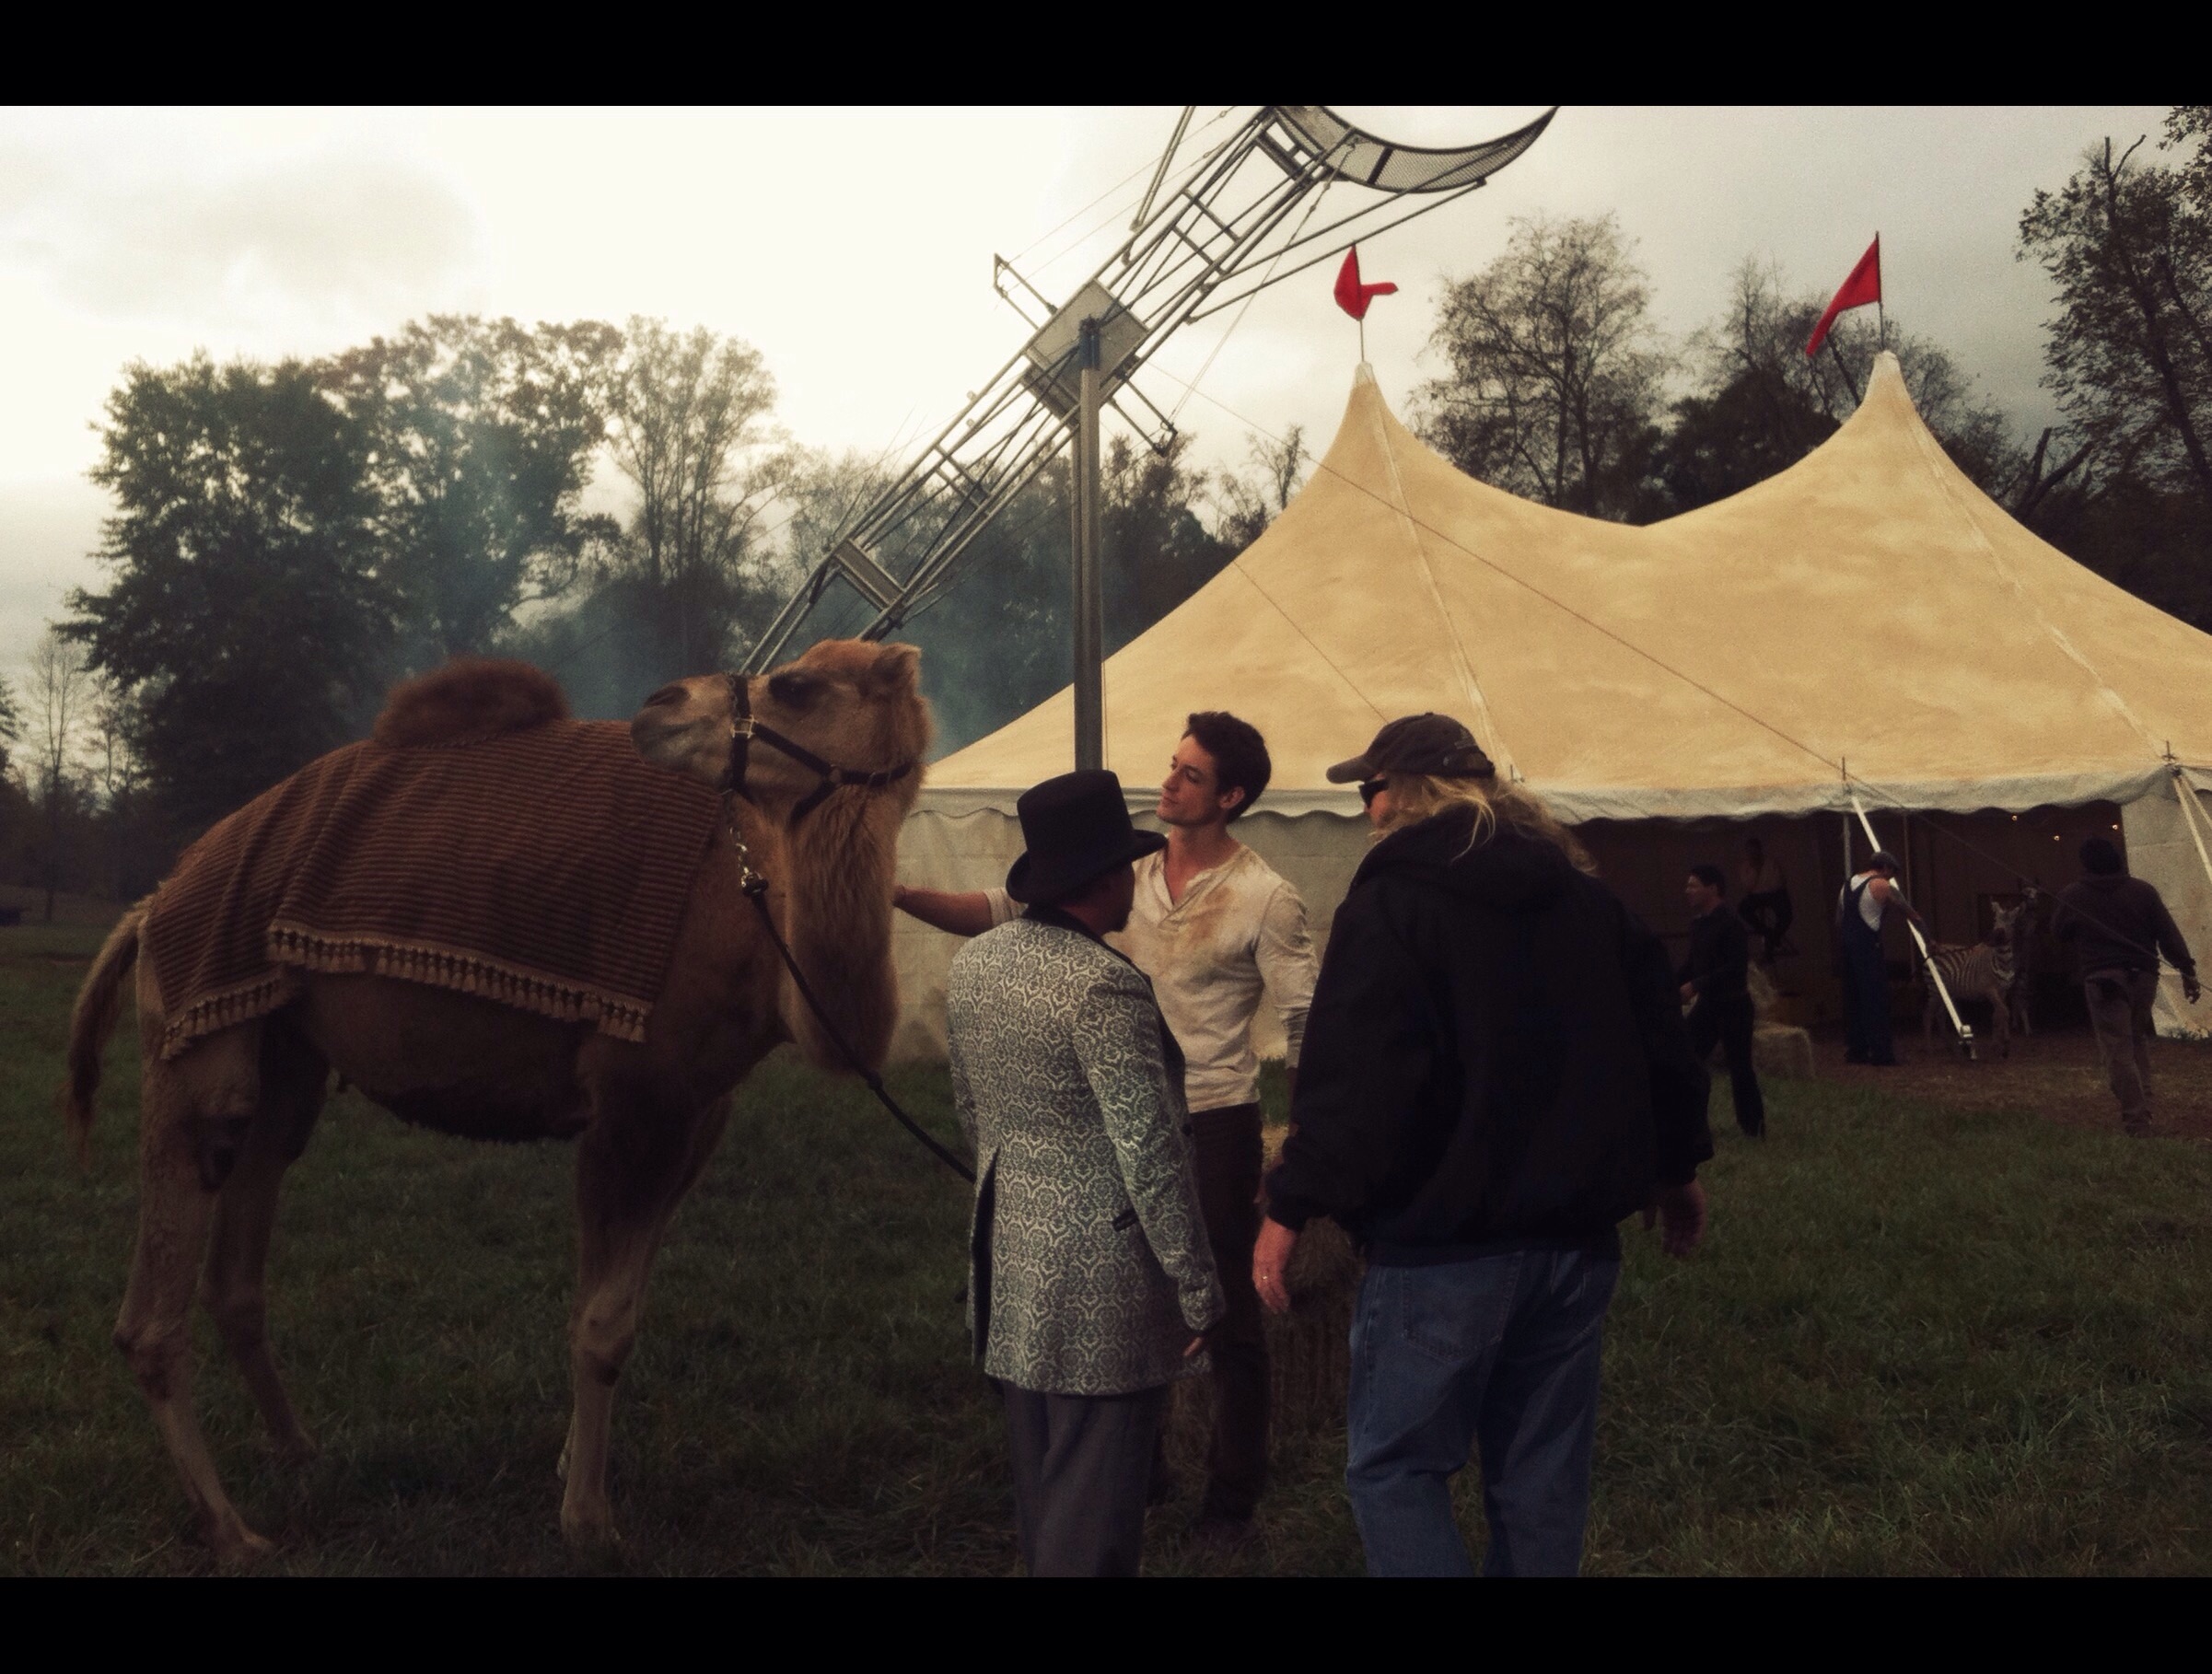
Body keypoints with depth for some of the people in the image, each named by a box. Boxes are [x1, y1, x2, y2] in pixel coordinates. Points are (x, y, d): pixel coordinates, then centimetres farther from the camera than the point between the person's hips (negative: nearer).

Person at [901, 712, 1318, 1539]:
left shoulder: (1265, 898, -11)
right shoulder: (1128, 879, 2)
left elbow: (1305, 1028, -10)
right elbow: (1006, 911, -1)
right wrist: (901, 897, -13)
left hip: (1214, 1126, -5)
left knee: (1227, 1314, 7)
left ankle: (1233, 1493, 25)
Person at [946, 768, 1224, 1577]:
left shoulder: (969, 965, 4)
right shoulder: (1105, 985, -21)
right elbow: (1150, 1155, -20)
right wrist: (1199, 1291, -11)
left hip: (1009, 1263, 8)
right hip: (1098, 1275, -8)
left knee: (1037, 1490, 21)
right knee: (1092, 1511, 4)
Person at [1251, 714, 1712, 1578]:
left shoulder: (1391, 900, -10)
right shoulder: (1587, 895, 11)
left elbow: (1349, 1079, -18)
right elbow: (1661, 1044, 16)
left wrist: (1292, 1207, -12)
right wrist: (1676, 1171, 28)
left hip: (1443, 1249, -6)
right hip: (1577, 1237, 7)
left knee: (1393, 1466, 6)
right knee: (1541, 1478, 16)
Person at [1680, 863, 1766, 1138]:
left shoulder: (1732, 924, -18)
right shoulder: (1698, 922, 7)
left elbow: (1737, 968, -24)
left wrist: (1696, 985, -27)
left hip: (1733, 1005, -8)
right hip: (1707, 1003, 8)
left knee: (1740, 1066, 0)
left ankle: (1753, 1126, 11)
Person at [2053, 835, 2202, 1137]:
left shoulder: (2072, 896, -4)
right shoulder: (2143, 891, 1)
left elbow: (2058, 931, 12)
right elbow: (2168, 934, -1)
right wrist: (2187, 970, 1)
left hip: (2103, 979, -3)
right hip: (2143, 976, 3)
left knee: (2118, 1050, -3)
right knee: (2138, 1040, 23)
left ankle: (2136, 1122, -9)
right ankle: (2143, 1109, 19)